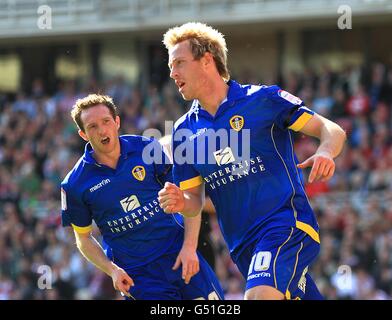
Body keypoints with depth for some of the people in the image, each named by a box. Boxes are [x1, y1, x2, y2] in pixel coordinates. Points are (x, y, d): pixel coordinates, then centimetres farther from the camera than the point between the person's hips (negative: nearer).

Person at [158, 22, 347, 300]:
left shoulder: (262, 99, -3)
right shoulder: (184, 130, 11)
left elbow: (332, 130, -1)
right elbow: (196, 200, 15)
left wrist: (325, 152, -24)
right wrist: (180, 203, -9)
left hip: (287, 224, -6)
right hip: (243, 244, 6)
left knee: (259, 296, -30)